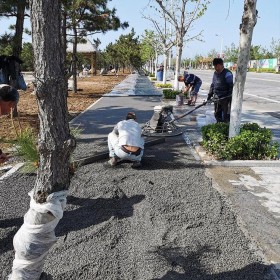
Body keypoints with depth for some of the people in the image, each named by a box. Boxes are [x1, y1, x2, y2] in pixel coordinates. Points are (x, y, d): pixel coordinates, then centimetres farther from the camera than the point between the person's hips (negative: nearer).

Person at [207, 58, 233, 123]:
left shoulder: (227, 73, -12)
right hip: (216, 98, 8)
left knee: (226, 116, -5)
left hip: (225, 98, -8)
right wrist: (210, 94, 15)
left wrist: (229, 97, -21)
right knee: (217, 115, 16)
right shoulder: (215, 73, 13)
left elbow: (231, 86, -15)